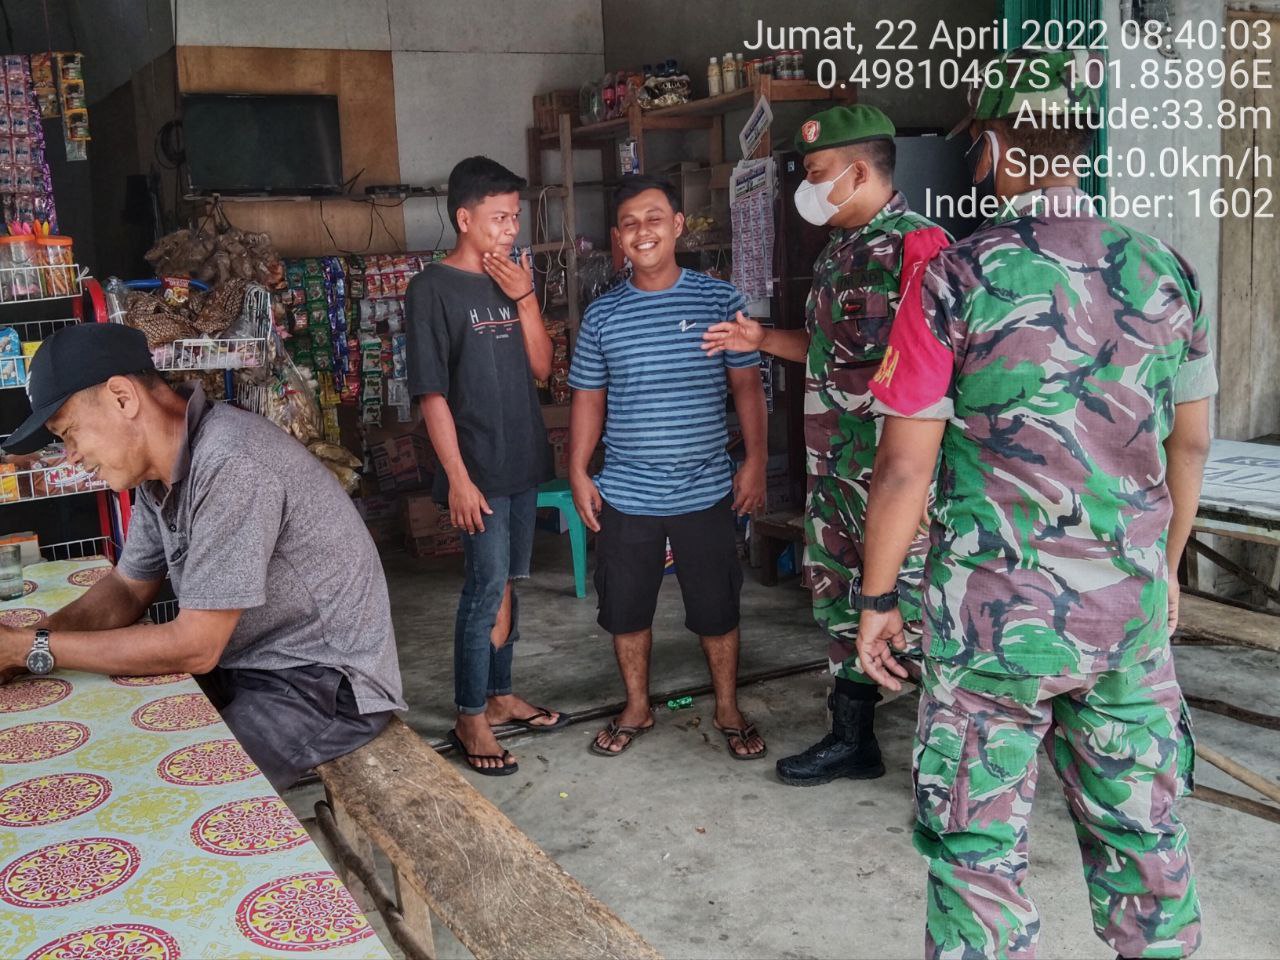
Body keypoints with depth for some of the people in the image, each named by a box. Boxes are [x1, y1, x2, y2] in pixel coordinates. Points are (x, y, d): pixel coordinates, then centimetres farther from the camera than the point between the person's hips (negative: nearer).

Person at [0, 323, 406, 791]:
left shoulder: (231, 466, -27)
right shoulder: (160, 467, 3)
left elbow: (195, 647, -25)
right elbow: (126, 590, 12)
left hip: (326, 684, -9)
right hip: (249, 667, 9)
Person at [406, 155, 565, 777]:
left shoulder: (509, 282, 10)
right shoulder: (434, 289, -10)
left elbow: (541, 368, 6)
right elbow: (432, 393, -14)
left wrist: (526, 298, -6)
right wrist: (458, 476, -18)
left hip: (523, 463, 7)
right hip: (478, 471, -7)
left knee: (506, 585, 14)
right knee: (488, 588, -6)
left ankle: (499, 696, 27)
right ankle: (470, 719, 7)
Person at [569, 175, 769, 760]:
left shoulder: (719, 300, -2)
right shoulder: (602, 315, 3)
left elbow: (746, 384, 0)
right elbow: (588, 399, 8)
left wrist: (755, 461, -5)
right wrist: (578, 474, 3)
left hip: (705, 490, -2)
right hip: (625, 494, 2)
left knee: (717, 608, 9)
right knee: (626, 609, 12)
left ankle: (728, 710, 29)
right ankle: (636, 708, 32)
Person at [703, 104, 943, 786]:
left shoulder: (913, 244, -16)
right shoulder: (837, 250, 14)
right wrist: (762, 340, 19)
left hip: (893, 468, -9)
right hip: (833, 464, 10)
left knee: (910, 609, -3)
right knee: (839, 597, 17)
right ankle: (851, 740, 32)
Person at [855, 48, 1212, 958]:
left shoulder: (956, 276, -11)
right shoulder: (1166, 271, 2)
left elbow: (905, 464, -11)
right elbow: (1190, 444, 11)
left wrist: (878, 598, 0)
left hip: (995, 618, -4)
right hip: (1132, 611, 5)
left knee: (980, 847, 9)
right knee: (1143, 834, 18)